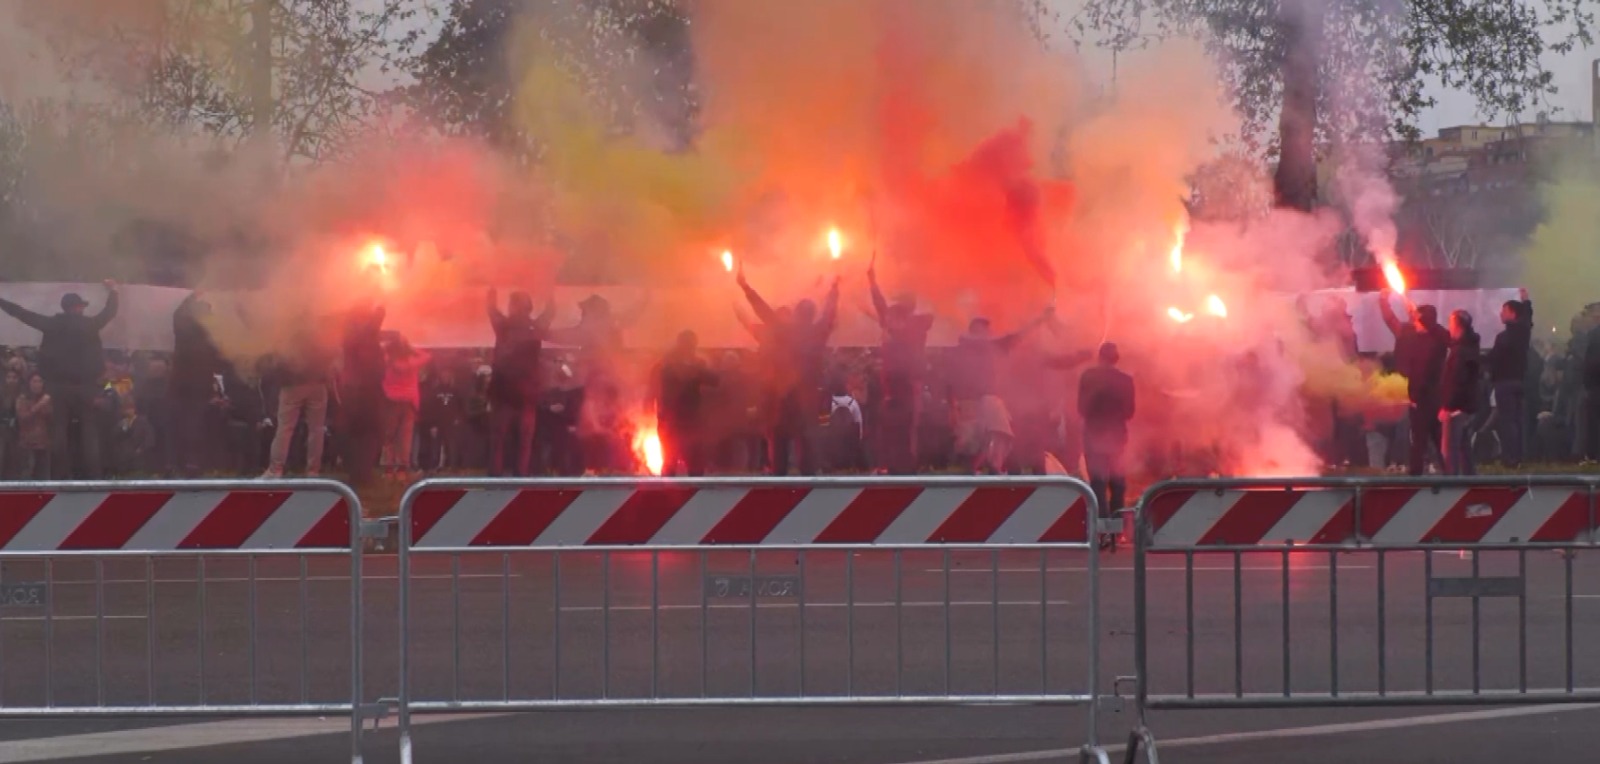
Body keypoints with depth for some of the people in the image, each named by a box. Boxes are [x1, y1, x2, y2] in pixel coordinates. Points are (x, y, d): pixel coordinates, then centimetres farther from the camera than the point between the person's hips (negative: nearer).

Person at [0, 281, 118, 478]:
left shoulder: (51, 324, -1)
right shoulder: (89, 324, -5)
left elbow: (22, 313, 7)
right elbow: (110, 312, 11)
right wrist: (112, 291, 30)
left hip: (60, 385, 1)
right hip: (86, 386, -1)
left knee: (60, 430, 3)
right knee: (88, 430, 2)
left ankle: (59, 475, -2)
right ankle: (92, 475, -4)